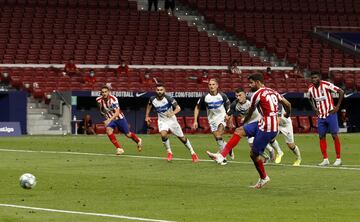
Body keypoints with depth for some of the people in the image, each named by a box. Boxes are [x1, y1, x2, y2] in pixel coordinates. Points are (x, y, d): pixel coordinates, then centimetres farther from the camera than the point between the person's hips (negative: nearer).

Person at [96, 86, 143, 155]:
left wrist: (109, 120, -48)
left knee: (128, 134, 11)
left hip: (119, 118, -3)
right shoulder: (99, 100, -15)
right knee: (108, 130, -28)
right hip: (110, 119, 3)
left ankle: (138, 141, 45)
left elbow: (117, 112, -36)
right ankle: (119, 148, -20)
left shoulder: (113, 99, -29)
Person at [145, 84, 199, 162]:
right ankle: (169, 152, -6)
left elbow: (178, 108, -27)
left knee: (182, 137, 5)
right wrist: (147, 116, 13)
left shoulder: (168, 99, -23)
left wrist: (172, 113, -46)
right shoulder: (152, 99, -11)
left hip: (171, 120, -2)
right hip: (162, 121, 2)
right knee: (163, 135, -27)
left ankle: (193, 153, 23)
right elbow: (149, 105, 14)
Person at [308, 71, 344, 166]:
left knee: (334, 135, -4)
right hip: (320, 116, 5)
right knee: (321, 137, 3)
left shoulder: (326, 85, -14)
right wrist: (315, 108, 9)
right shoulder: (311, 89, 3)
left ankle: (338, 159, 2)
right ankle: (325, 159, 9)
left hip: (330, 114, -5)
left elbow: (341, 92, -11)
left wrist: (337, 106, -12)